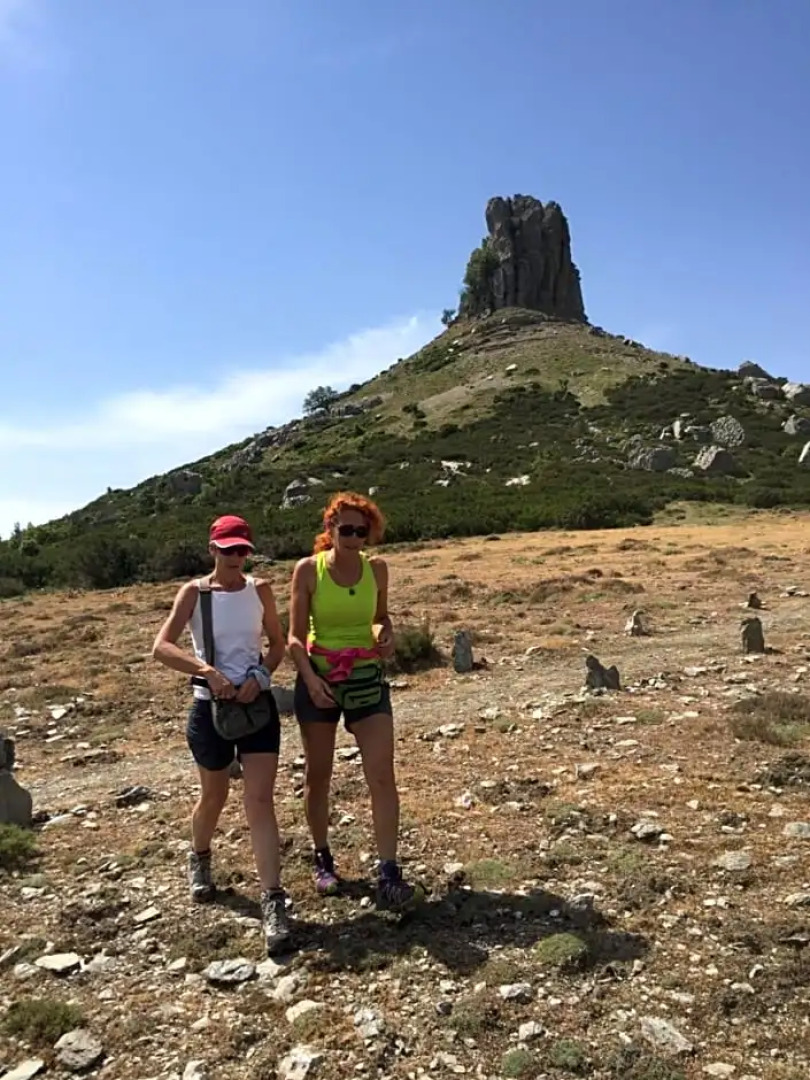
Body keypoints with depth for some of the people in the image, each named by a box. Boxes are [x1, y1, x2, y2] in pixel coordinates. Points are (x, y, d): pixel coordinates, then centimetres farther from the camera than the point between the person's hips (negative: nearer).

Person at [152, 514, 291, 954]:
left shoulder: (259, 590, 1)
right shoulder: (193, 592, -6)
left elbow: (278, 644, 8)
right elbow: (161, 647, -16)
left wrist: (259, 675, -12)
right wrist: (208, 671, -28)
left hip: (258, 703, 1)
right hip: (211, 706, -1)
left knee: (260, 801, -6)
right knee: (214, 797, 18)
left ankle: (273, 902, -4)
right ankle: (199, 859, 48)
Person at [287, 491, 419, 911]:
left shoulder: (376, 568, -2)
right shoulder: (308, 570, -10)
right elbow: (295, 636, -10)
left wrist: (386, 633, -7)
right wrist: (310, 679, -24)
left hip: (367, 678, 2)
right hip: (318, 678, -1)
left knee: (382, 776, -7)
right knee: (318, 776, 12)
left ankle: (388, 875, -1)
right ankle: (322, 859, 33)